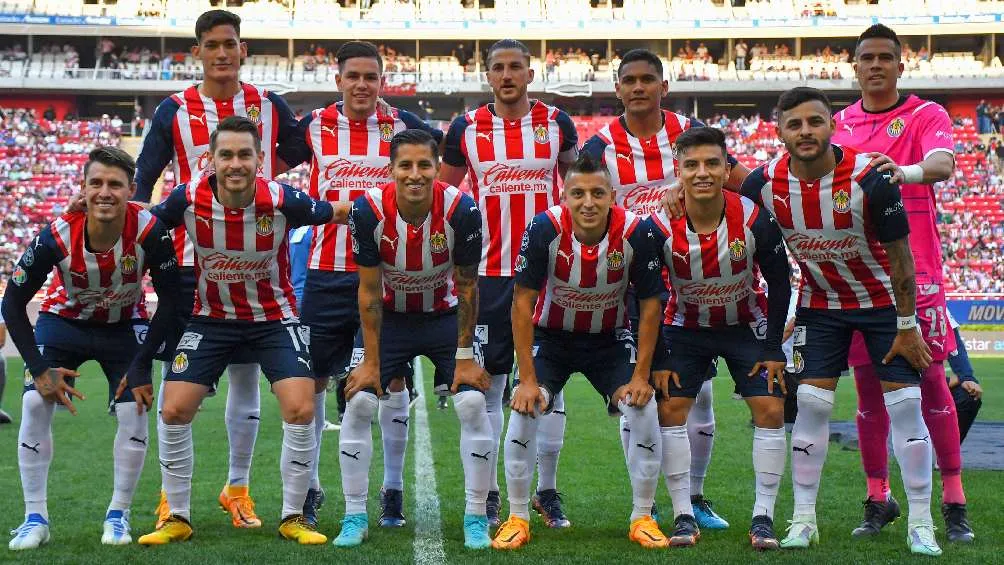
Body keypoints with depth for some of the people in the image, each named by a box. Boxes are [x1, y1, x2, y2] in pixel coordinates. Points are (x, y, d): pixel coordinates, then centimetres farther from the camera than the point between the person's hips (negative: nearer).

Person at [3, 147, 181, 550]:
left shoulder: (149, 232, -30)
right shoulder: (57, 236, -30)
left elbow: (169, 300, -17)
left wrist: (141, 366, -20)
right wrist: (40, 370, -21)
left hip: (126, 326, 0)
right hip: (63, 321, 0)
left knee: (133, 411, -13)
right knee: (35, 404, -15)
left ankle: (118, 515, 6)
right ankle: (35, 518, -3)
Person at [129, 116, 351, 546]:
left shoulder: (282, 201, -23)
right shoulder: (189, 200, -19)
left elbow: (339, 212, -4)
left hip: (274, 318, -1)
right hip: (211, 317, 2)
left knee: (300, 411, -15)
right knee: (173, 411, -6)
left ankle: (293, 517, 5)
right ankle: (178, 517, 13)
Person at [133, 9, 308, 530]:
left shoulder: (269, 106, 5)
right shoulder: (174, 111, 2)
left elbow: (300, 157, 17)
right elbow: (142, 184, 4)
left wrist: (256, 183, 3)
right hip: (190, 258, -1)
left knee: (246, 375, 6)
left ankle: (238, 488, 18)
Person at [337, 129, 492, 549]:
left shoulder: (461, 210, -25)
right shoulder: (368, 211, -24)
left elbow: (467, 286, -13)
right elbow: (369, 290, -14)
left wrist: (465, 355, -11)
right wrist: (371, 360, -12)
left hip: (445, 315, 0)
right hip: (390, 317, 1)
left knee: (473, 404, -13)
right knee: (358, 402, -9)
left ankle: (476, 518, 0)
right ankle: (355, 517, 4)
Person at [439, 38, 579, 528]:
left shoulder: (557, 123, 3)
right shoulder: (466, 128, 2)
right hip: (489, 275, 0)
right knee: (488, 384, 3)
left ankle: (547, 491, 17)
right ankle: (488, 492, 13)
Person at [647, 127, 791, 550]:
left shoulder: (755, 219, -25)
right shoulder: (660, 227, -25)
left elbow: (779, 281, -10)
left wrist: (773, 347, -10)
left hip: (748, 324, 0)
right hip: (685, 326, 0)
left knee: (770, 410, -9)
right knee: (669, 409, -9)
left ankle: (764, 516, 1)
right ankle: (684, 515, 0)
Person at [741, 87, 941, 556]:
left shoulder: (869, 178, -25)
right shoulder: (763, 185, -17)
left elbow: (899, 254, -16)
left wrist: (907, 326, -13)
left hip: (882, 299, -2)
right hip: (819, 303, 2)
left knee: (904, 404, -5)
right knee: (812, 405, -3)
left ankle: (921, 525, 4)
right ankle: (803, 521, 6)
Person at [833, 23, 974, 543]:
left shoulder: (926, 115, 0)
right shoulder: (838, 124, 11)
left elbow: (942, 165, -20)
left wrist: (903, 171, -41)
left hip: (914, 270, -3)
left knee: (930, 382, -2)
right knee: (868, 387, 6)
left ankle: (954, 503, 6)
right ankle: (878, 499, 17)